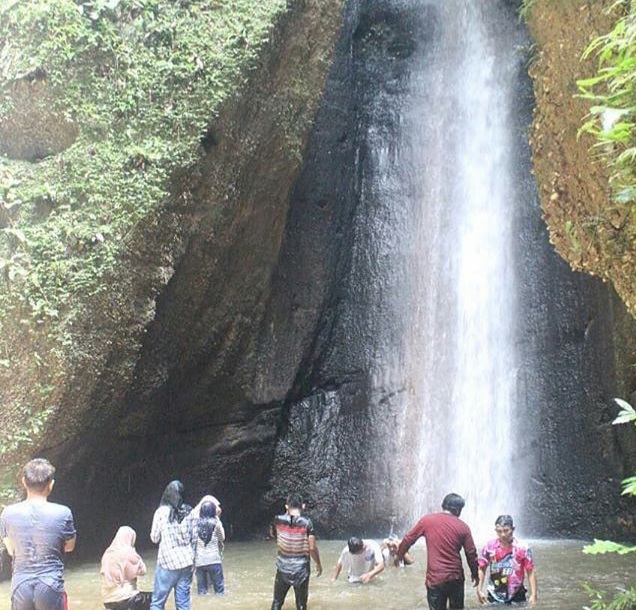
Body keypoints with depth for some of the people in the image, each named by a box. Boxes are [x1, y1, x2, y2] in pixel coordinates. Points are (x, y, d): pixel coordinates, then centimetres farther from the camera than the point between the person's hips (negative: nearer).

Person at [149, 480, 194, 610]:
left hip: (168, 561, -4)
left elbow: (154, 538, 1)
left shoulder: (161, 512, -7)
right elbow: (193, 536, 10)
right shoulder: (189, 511, 3)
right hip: (187, 560, 4)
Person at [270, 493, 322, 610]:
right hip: (301, 569, -2)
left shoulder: (278, 521, -6)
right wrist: (318, 564, 3)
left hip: (283, 569, 2)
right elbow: (312, 548, -13)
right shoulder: (306, 523, -13)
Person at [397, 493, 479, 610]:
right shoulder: (463, 527, -1)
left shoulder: (427, 520, -2)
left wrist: (399, 556, 21)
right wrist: (475, 574, 20)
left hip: (435, 578, -1)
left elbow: (408, 539, 4)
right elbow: (471, 554, 4)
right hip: (456, 577, 1)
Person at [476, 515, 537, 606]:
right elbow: (481, 569, 4)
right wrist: (479, 590, -3)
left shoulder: (522, 548, -9)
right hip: (494, 597, 1)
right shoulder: (489, 547, -4)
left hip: (516, 596, -1)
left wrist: (533, 595, -10)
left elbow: (531, 572, -4)